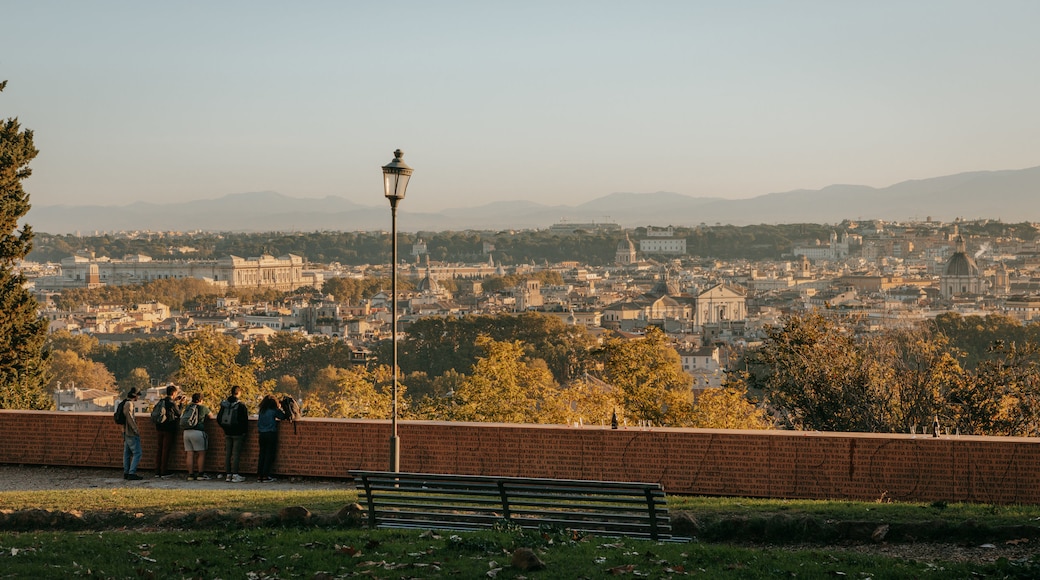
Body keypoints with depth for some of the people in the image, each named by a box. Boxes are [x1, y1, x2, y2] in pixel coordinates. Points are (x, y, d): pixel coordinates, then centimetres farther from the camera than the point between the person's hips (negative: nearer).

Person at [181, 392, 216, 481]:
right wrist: (216, 416, 38)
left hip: (186, 432, 5)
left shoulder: (187, 408, 14)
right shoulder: (203, 408, 1)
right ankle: (200, 474, 3)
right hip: (197, 432, -5)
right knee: (201, 454, 3)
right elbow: (212, 416, 14)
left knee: (190, 454, 6)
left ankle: (190, 474, 5)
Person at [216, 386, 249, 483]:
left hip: (227, 433, 5)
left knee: (227, 453, 9)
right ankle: (235, 475, -5)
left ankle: (228, 475, 11)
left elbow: (219, 419, 7)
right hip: (237, 433, -5)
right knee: (236, 454, -3)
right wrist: (243, 431, 3)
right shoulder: (241, 405, -13)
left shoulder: (224, 404, 3)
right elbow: (245, 421, -11)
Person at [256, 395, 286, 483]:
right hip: (271, 434, -5)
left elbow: (258, 422, 12)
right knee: (269, 455, 0)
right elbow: (283, 417, 2)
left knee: (262, 455, 10)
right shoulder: (274, 411, -7)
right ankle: (265, 476, -2)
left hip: (262, 435, 5)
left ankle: (259, 476, 9)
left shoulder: (261, 411, 6)